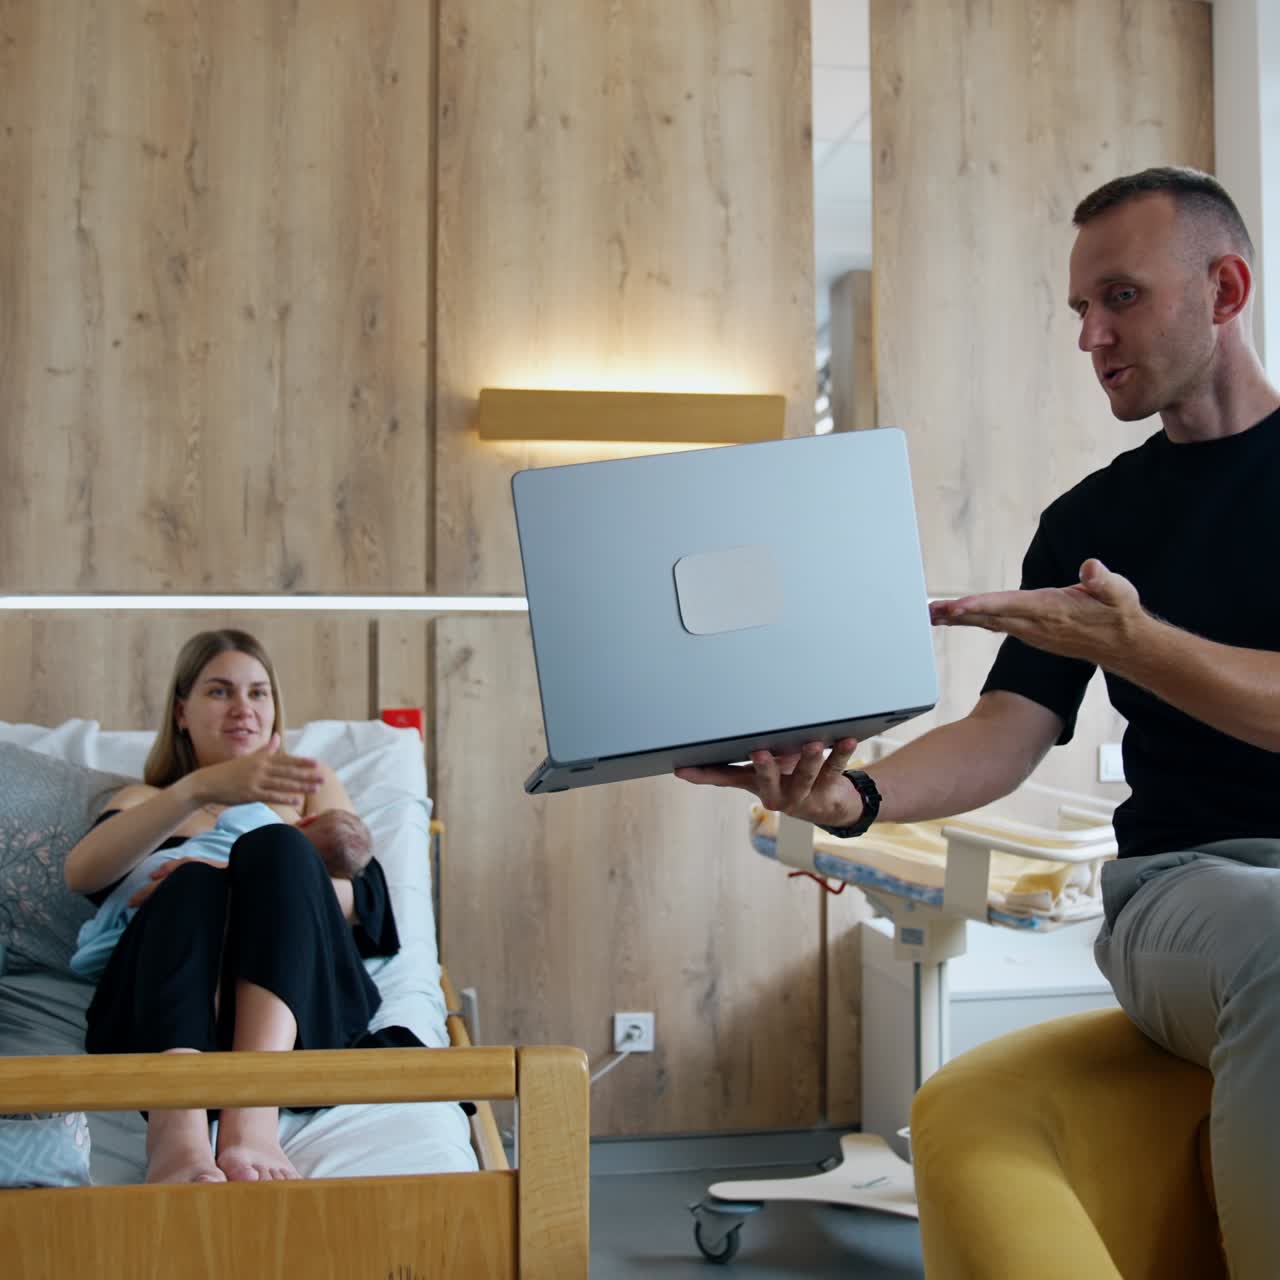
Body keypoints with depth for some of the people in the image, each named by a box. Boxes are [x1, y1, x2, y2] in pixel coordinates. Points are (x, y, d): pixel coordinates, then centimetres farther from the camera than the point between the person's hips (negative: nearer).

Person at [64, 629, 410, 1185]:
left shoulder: (310, 786, 29)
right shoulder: (142, 800, 26)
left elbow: (366, 898, 9)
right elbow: (82, 872, 0)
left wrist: (263, 881, -10)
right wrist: (202, 788, -16)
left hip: (296, 999, 1)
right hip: (160, 1009, 0)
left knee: (275, 846, -27)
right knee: (194, 882, -31)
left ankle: (253, 1116, -48)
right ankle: (176, 1132, -57)